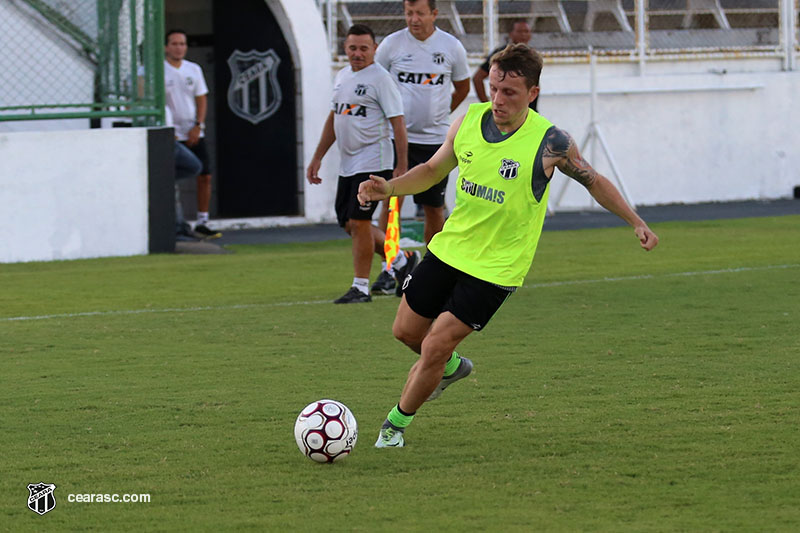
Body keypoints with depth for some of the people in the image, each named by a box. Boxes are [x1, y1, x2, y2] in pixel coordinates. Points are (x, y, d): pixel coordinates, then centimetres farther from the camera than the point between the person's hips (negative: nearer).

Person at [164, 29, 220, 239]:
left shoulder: (194, 69, 10)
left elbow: (201, 99, 13)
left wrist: (197, 127, -1)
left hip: (194, 134, 4)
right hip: (170, 135, -4)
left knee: (205, 176, 0)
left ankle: (202, 222, 8)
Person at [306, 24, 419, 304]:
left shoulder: (380, 79, -10)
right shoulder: (342, 76, 14)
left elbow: (398, 123, -13)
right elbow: (334, 118, 24)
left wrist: (402, 168, -17)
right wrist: (317, 158, 23)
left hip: (373, 162, -8)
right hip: (347, 163, 8)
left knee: (358, 222, -10)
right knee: (349, 223, 10)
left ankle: (361, 288, -2)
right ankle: (400, 259, 26)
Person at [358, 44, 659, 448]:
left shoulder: (550, 143, -18)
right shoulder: (469, 122, -6)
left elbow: (594, 182, -1)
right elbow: (434, 169, 10)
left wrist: (637, 222, -3)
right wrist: (389, 188, -5)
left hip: (496, 267, -5)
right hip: (449, 247, 5)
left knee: (434, 348, -9)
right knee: (406, 330, 14)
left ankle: (397, 424, 14)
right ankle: (451, 366, 46)